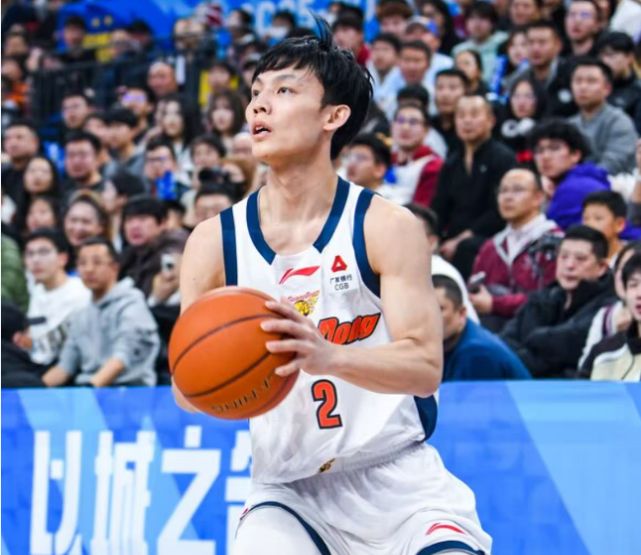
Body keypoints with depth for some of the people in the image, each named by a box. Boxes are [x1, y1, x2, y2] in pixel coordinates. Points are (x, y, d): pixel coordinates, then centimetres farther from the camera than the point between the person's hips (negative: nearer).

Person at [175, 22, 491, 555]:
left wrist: (329, 355, -37)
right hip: (288, 489, 1)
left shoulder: (387, 227, -8)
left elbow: (425, 366, -18)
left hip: (397, 480, -1)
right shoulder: (215, 241, -2)